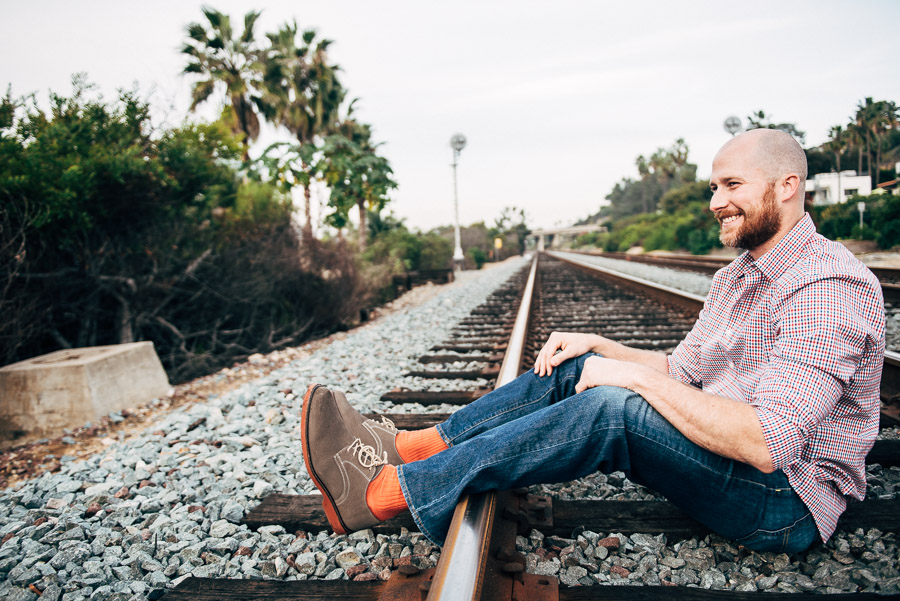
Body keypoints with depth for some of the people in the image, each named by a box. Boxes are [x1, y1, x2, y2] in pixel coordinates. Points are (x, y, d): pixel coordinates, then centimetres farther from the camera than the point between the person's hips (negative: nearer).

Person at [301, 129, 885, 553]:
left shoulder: (831, 287, -20)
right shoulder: (737, 275, 12)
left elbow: (765, 443, -30)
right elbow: (681, 370, 13)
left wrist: (640, 376, -24)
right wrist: (598, 345, -1)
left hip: (786, 503, -8)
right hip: (716, 446, 9)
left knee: (612, 408, -32)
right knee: (573, 368, -5)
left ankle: (388, 492, -26)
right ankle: (409, 446, -9)